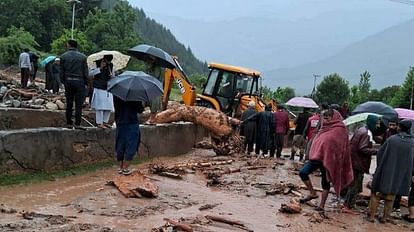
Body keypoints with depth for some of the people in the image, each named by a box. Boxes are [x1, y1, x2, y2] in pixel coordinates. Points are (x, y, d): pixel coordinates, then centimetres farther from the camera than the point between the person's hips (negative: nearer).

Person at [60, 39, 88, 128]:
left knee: (69, 104, 11)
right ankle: (77, 123, -1)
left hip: (68, 81, 2)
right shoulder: (83, 57, -3)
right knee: (78, 105, 1)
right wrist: (86, 83, 7)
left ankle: (69, 123, 13)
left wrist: (63, 82, 13)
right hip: (79, 82, -2)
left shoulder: (63, 56, 0)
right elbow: (85, 72, -2)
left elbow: (61, 71, 3)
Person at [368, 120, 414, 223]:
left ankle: (371, 215, 10)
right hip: (401, 175, 2)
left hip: (386, 172, -2)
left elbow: (380, 154, -3)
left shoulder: (392, 139, -11)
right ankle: (385, 217, 18)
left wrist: (380, 167, 12)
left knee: (376, 194, 9)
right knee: (390, 197, 14)